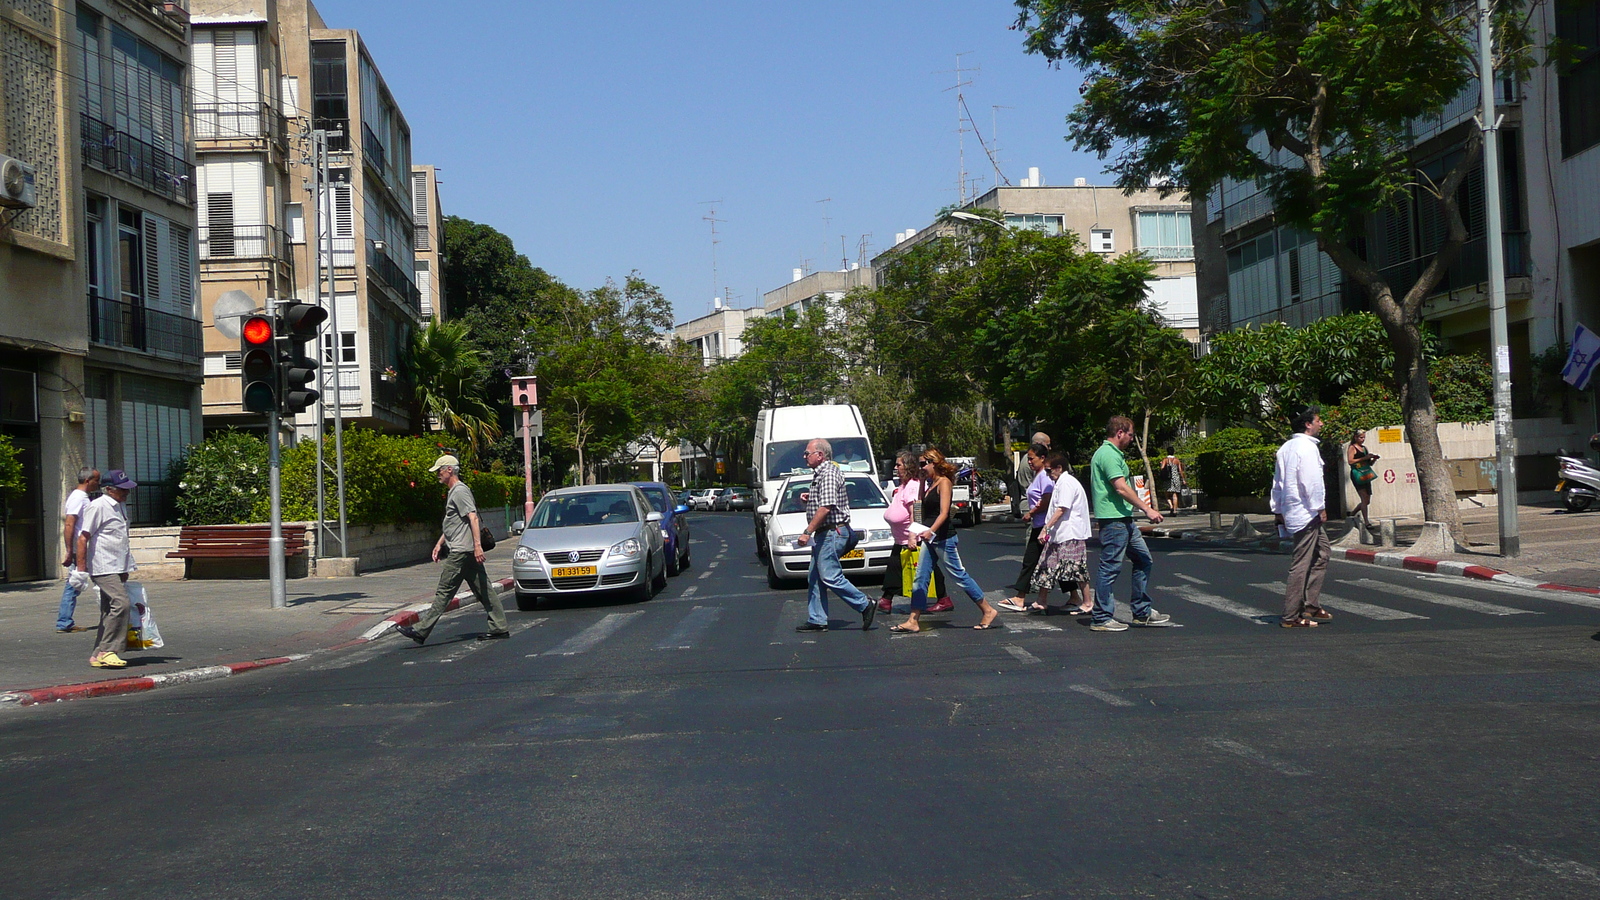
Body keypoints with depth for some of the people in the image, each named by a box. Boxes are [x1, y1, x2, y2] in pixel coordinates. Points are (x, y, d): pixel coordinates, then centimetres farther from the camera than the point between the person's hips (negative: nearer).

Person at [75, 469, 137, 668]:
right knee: (120, 604, -20)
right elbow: (83, 538, -11)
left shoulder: (121, 508, 18)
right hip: (103, 568, -9)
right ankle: (107, 651, -16)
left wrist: (127, 567, 28)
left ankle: (99, 654, 15)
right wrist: (81, 570, -14)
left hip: (118, 569, 9)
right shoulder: (97, 507, -9)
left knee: (110, 610, 10)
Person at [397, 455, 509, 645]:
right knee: (483, 590, 8)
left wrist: (477, 546, -27)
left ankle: (421, 630, -6)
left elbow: (473, 518, -21)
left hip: (461, 551, -11)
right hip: (467, 551, 11)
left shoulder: (460, 491, -12)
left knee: (444, 592, -8)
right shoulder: (453, 492, 21)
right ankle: (500, 627, 7)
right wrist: (440, 543, 28)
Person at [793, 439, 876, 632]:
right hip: (824, 534, 11)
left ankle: (865, 605, -3)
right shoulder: (820, 473, 18)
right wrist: (810, 498, 12)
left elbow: (825, 508, -24)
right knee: (814, 578, 9)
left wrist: (807, 532, -24)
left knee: (830, 577, -10)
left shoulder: (828, 473, -15)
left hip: (832, 533, -11)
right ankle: (817, 620, 11)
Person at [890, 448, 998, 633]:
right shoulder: (928, 484, 13)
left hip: (943, 538, -8)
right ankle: (913, 621, 4)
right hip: (929, 539, 8)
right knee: (920, 578, 4)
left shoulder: (944, 482, -11)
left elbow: (944, 513, -22)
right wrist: (917, 533, 15)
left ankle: (988, 611, 9)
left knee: (959, 576, -1)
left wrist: (931, 531, -32)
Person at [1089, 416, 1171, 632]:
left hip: (1124, 519, 11)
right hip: (1113, 519, -11)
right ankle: (1101, 619, 0)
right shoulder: (1108, 455, -15)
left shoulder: (1113, 454, 19)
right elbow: (1121, 488, -22)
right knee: (1110, 568, -6)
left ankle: (1143, 612, 20)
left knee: (1144, 560, 14)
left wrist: (1143, 508, 26)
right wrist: (1147, 509, -20)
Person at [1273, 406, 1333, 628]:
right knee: (1301, 564, -7)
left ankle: (1311, 605, 21)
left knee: (1323, 552, 19)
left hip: (1290, 510, 10)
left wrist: (1278, 510, 21)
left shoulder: (1285, 448, 14)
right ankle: (1291, 616, -5)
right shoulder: (1307, 447, -13)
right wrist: (1320, 508, -9)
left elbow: (1278, 481, 17)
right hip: (1306, 513, -10)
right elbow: (1313, 481, -18)